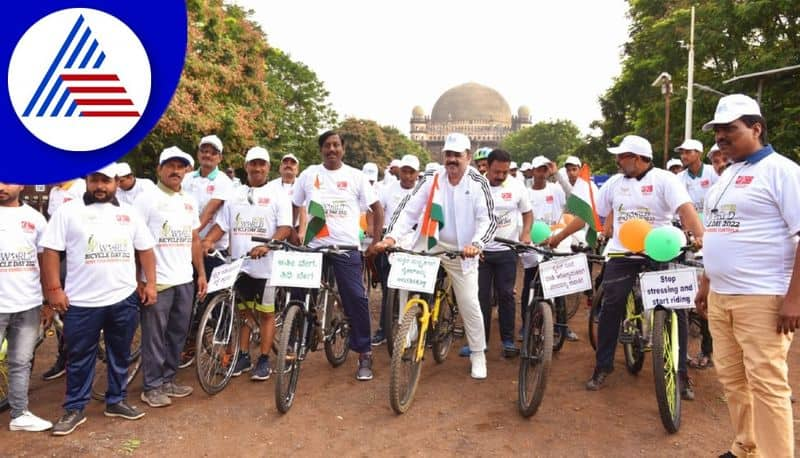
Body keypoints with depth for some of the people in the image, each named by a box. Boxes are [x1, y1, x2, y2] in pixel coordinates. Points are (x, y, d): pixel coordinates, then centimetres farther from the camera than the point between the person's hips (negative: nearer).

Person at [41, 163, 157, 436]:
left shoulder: (129, 213, 9)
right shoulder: (68, 211, 0)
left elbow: (145, 250, 12)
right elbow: (50, 252, -3)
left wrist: (150, 283, 5)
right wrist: (54, 289, -10)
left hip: (124, 298, 3)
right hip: (82, 301, -3)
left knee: (120, 354, 13)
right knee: (79, 358, 7)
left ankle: (116, 401, 28)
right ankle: (74, 409, 21)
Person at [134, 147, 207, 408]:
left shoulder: (189, 201, 13)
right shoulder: (147, 199, -5)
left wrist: (201, 274, 12)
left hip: (185, 280, 6)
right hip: (157, 280, -6)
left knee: (178, 334, 13)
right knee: (154, 337, 2)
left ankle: (168, 380, 26)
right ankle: (152, 387, 14)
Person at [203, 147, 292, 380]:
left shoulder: (277, 194, -1)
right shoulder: (236, 195, 13)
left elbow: (285, 227, -10)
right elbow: (221, 224, 11)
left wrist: (267, 245, -27)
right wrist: (208, 240, -8)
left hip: (266, 264, -4)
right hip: (239, 263, 5)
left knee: (266, 313, 4)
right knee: (242, 311, 13)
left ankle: (264, 360, 12)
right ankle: (243, 356, 24)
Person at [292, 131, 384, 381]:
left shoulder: (355, 176, 3)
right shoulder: (309, 174, 7)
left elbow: (377, 208, 4)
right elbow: (292, 207, 13)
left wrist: (376, 241, -3)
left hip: (346, 247, -2)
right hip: (314, 246, 2)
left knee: (356, 298, -5)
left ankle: (364, 353, 7)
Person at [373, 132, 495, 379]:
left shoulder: (478, 183, -8)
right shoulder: (431, 179, -4)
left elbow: (487, 220, -13)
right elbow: (409, 209, -10)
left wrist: (476, 243, -33)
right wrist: (392, 236, -24)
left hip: (461, 251, -1)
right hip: (429, 246, 2)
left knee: (469, 304, 2)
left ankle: (478, 355, 21)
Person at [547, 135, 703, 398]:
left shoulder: (664, 179, -5)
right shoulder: (615, 183, 8)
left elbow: (685, 209, -19)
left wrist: (700, 236, -37)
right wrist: (558, 237, 10)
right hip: (622, 256, 3)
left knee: (674, 311, 0)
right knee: (610, 310, 0)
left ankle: (680, 372, 15)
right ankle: (602, 367, 14)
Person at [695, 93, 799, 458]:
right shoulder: (727, 175, 17)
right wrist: (706, 283, 19)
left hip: (762, 299, -8)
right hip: (720, 296, 8)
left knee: (766, 383, -3)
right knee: (731, 377, 14)